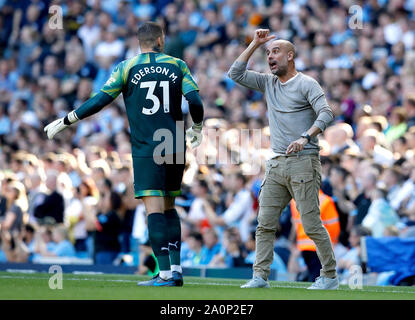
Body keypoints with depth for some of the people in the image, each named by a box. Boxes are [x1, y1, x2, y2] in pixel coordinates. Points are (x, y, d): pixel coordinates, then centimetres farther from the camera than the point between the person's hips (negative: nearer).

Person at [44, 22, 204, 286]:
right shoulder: (177, 65, 7)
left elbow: (100, 101, -1)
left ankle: (165, 273, -14)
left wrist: (64, 122, 8)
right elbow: (195, 101, -2)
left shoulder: (127, 68, 1)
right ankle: (176, 269, 10)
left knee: (155, 208, -7)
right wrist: (197, 129, 18)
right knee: (169, 207, 15)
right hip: (175, 149, 3)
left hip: (146, 149, -3)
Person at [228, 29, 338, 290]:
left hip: (303, 163, -7)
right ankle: (260, 276, 1)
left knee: (312, 224, -8)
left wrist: (305, 137, -31)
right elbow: (236, 73, 16)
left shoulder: (306, 84, -3)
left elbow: (326, 113, -16)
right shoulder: (268, 83, 18)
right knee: (265, 224, 0)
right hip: (276, 165, 7)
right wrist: (255, 45, 10)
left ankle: (330, 276, 0)